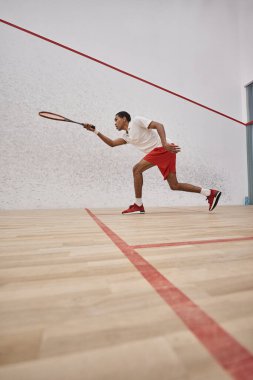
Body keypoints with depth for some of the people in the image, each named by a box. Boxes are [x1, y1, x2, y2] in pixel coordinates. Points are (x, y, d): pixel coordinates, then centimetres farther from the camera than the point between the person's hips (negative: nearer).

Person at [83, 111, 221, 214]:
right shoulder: (127, 136, 23)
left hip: (164, 147, -9)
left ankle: (138, 205, -6)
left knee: (137, 169, -13)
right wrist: (95, 131, 18)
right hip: (161, 151, 9)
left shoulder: (137, 120, 0)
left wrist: (164, 142, -25)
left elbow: (158, 125, -10)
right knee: (174, 185, 5)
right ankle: (210, 193, 11)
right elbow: (112, 143, 19)